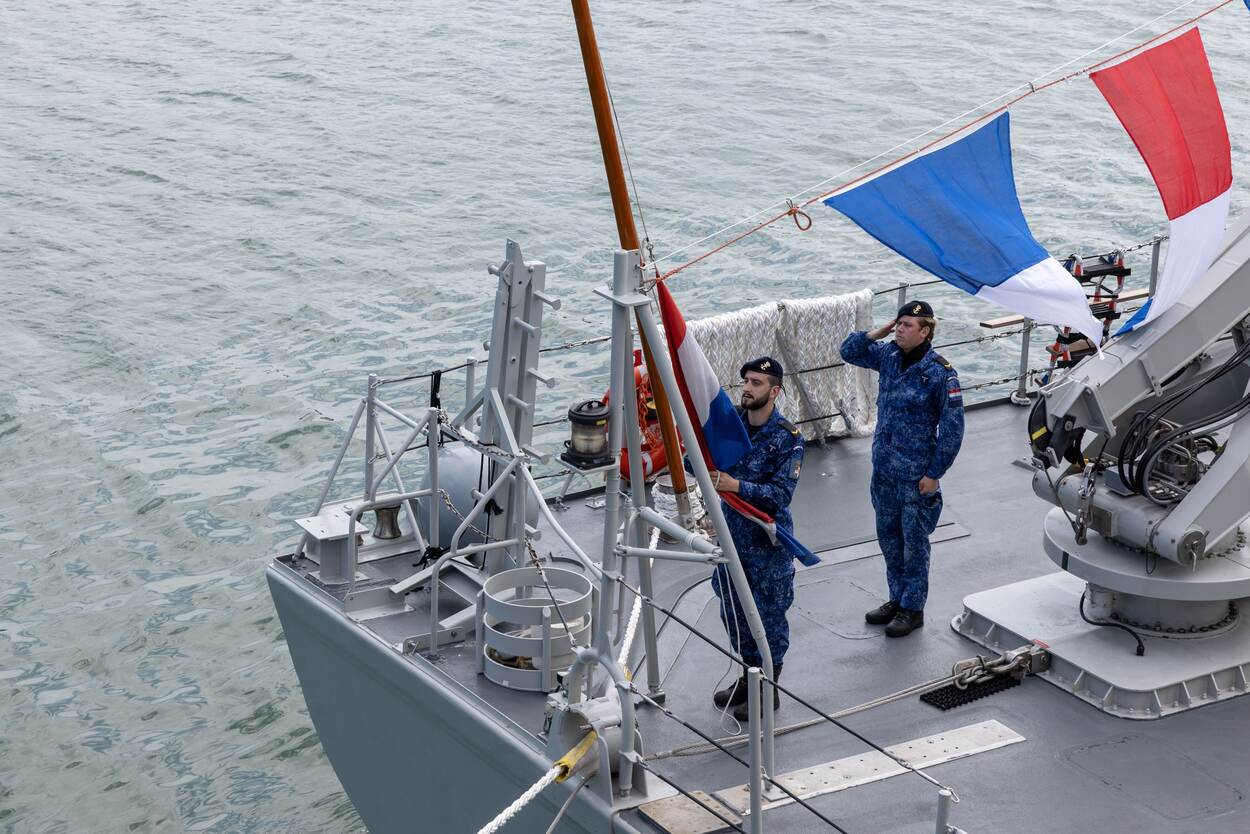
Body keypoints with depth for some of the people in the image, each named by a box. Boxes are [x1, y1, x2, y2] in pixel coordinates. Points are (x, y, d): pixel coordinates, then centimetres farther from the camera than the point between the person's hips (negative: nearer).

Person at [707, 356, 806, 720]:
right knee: (734, 610, 18)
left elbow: (781, 494, -24)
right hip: (732, 533, 6)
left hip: (768, 540, -6)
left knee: (769, 614, 6)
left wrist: (737, 485, -35)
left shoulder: (787, 438, -18)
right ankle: (748, 678, 36)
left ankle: (769, 690, 21)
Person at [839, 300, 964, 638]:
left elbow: (952, 427, -14)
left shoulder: (939, 372, -17)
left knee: (914, 542, 5)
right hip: (884, 467, 7)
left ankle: (913, 609, 17)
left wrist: (935, 474, -13)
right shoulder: (888, 356, 1)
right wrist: (877, 333, -3)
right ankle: (897, 599, 32)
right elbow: (849, 351, 15)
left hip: (916, 474, -7)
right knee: (888, 536, 17)